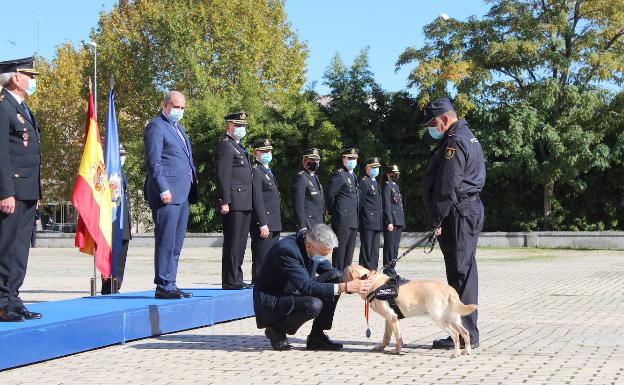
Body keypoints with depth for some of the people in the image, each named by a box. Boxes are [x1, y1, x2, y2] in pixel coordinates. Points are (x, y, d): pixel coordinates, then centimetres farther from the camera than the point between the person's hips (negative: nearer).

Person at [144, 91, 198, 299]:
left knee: (176, 243, 10)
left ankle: (170, 285, 15)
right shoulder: (156, 127, -5)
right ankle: (163, 286, -5)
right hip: (167, 194, -9)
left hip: (182, 195, 9)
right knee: (166, 241, -8)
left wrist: (193, 180, 17)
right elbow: (153, 162, -13)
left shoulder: (179, 128, 24)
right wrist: (164, 189, -19)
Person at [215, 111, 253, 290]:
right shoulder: (225, 146, -8)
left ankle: (236, 280, 16)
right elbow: (223, 176, -16)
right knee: (233, 243, -7)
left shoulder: (239, 147, 23)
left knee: (240, 243, 11)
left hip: (244, 204, 10)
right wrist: (225, 201, -21)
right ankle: (230, 281, -4)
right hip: (234, 204, -10)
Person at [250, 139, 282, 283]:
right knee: (261, 262, -8)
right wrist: (263, 224, -22)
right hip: (263, 226, -10)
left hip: (273, 226, 10)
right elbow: (257, 200, -17)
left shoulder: (268, 172, 22)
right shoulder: (255, 171, -9)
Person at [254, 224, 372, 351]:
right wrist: (344, 287, -36)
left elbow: (329, 270, 8)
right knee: (314, 305, -34)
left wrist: (355, 280, -11)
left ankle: (317, 336, -2)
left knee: (335, 277, -7)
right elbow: (307, 287, -32)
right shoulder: (286, 250, -29)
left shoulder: (314, 248, -5)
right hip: (270, 301, -8)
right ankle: (276, 330, -6)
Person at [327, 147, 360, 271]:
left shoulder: (353, 176, 18)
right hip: (342, 219, -9)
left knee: (349, 250, 11)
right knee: (340, 248, -5)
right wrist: (335, 212, -3)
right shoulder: (338, 175, -10)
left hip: (353, 221, 9)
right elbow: (330, 195, -13)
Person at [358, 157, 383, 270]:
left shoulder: (375, 182, 20)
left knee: (375, 250, 10)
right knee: (367, 247, -6)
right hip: (368, 222, -9)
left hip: (377, 223, 9)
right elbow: (360, 201, -10)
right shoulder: (364, 182, -8)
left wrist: (380, 221, 18)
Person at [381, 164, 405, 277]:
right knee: (390, 246, -7)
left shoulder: (396, 186, 20)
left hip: (399, 222, 9)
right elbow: (386, 205, -14)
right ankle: (388, 270, -4)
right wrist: (389, 222, -19)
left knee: (395, 247, 11)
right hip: (391, 221, -9)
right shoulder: (387, 186, -8)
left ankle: (391, 268, 16)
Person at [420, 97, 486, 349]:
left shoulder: (455, 142, -12)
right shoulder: (468, 138, 22)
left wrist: (437, 221, -16)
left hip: (459, 214, -11)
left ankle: (465, 335, -7)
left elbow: (447, 187, -18)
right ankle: (467, 334, 15)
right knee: (464, 272, 11)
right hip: (470, 209, 11)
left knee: (461, 272, -9)